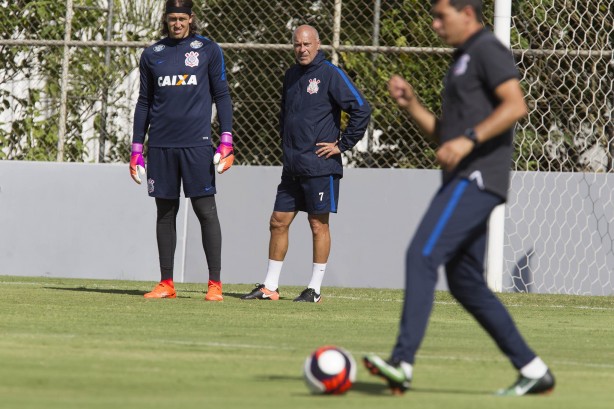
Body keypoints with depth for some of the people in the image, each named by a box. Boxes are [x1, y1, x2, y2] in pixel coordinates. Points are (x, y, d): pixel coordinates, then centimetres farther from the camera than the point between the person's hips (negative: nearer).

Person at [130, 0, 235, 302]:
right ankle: (166, 283, 10)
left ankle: (215, 283, -4)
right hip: (160, 146, 3)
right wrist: (137, 148, 10)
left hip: (197, 144, -3)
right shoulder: (152, 55, 11)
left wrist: (226, 141, -5)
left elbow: (221, 96, 4)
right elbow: (144, 103, 15)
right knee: (165, 212, 6)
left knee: (206, 211, -6)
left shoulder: (209, 50, 4)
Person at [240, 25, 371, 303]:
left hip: (320, 166, -7)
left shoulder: (331, 75, -8)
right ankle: (270, 287, 13)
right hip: (292, 166, 7)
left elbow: (361, 110, -12)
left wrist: (343, 145, -11)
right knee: (278, 222, 7)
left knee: (318, 224, -1)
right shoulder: (291, 75, 14)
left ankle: (315, 289, 4)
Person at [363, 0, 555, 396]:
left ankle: (402, 363, -28)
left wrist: (469, 139, -27)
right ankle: (534, 371, 14)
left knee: (421, 256, -20)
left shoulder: (487, 50, -5)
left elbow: (516, 104, -20)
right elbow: (444, 134, 27)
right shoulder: (462, 60, 25)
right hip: (463, 182, 11)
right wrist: (411, 104, 12)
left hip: (477, 179, -11)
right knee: (465, 283, 11)